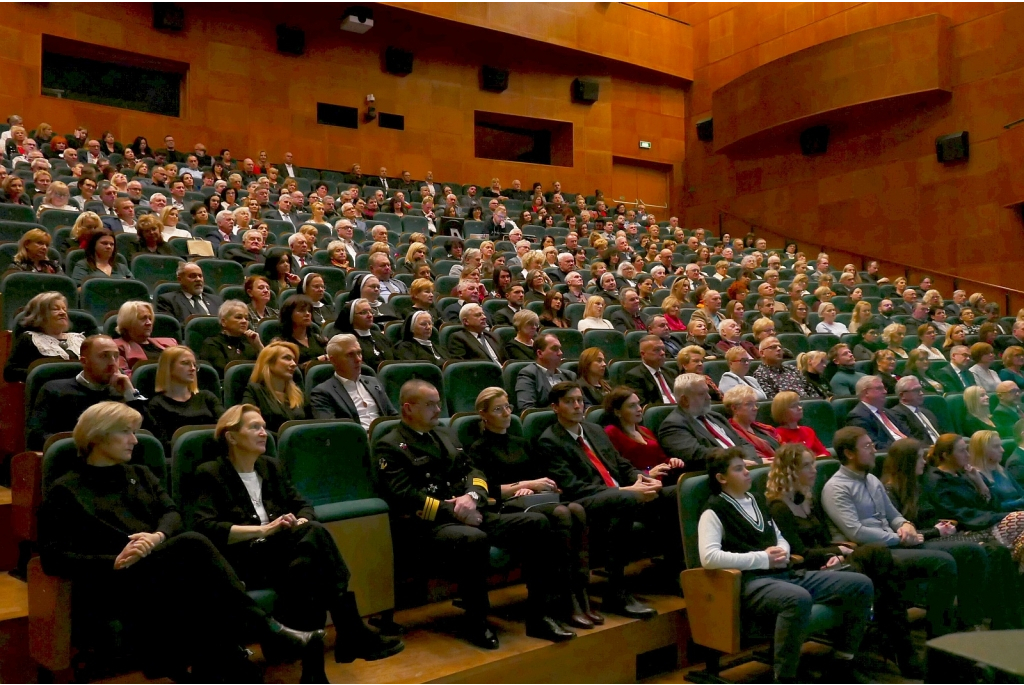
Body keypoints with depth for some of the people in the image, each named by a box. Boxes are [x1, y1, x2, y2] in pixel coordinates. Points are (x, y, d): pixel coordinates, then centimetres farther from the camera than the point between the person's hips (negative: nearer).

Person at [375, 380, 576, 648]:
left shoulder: (444, 435, 23)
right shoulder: (389, 447, 0)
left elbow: (474, 472, 18)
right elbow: (405, 497, -12)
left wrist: (471, 496, -6)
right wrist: (453, 510, -15)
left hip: (469, 515, 7)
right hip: (429, 524, -7)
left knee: (536, 523, -11)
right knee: (475, 539, -40)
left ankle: (538, 616, -6)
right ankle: (475, 622, -18)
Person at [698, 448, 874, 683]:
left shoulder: (758, 501, 23)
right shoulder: (714, 512, -3)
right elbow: (709, 557, -18)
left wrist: (783, 553, 4)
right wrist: (762, 558, -14)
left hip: (784, 574, 9)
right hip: (751, 581, -8)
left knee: (861, 585, 0)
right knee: (799, 599, -41)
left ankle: (843, 663, 10)